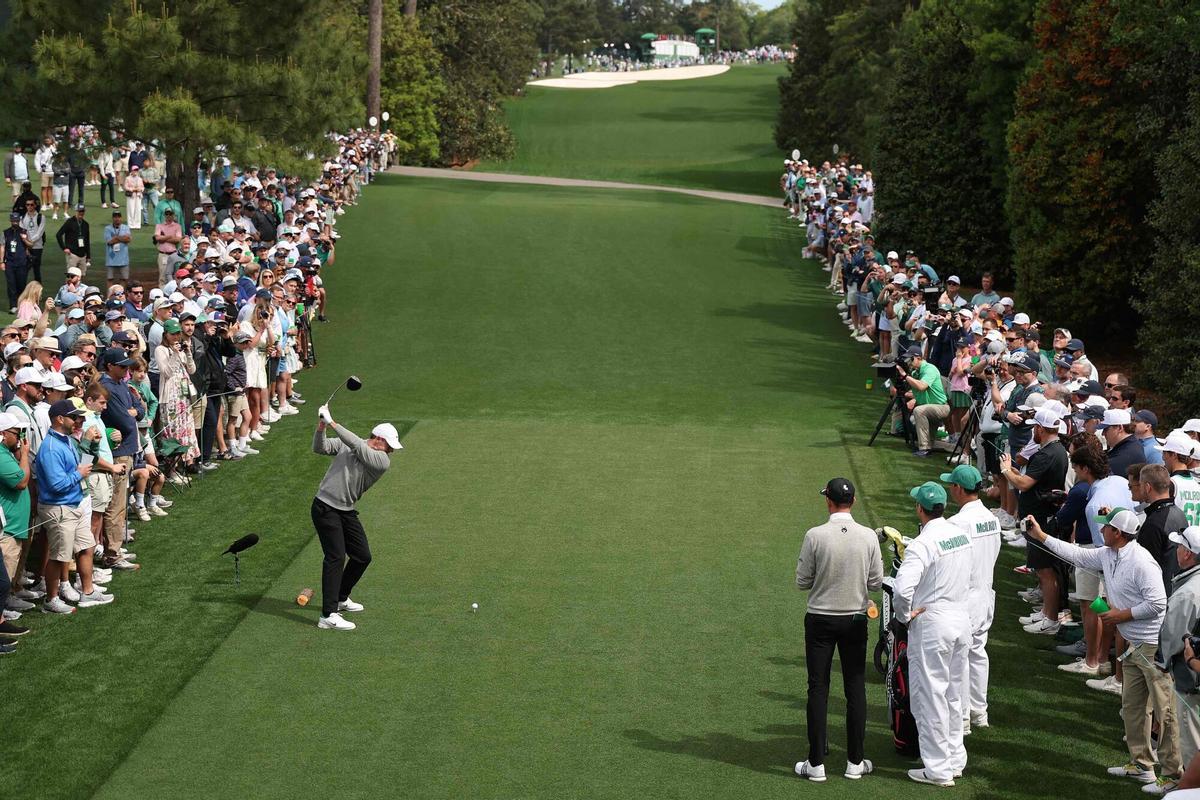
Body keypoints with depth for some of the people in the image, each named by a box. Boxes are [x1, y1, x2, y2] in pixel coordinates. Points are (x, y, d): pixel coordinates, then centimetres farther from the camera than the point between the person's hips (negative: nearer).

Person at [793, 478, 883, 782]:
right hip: (855, 620, 2)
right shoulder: (868, 537, -7)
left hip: (820, 620, -2)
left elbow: (802, 582, -7)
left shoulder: (815, 536, -13)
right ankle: (855, 762, 13)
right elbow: (876, 582, -1)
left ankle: (816, 763, 6)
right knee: (856, 689, 9)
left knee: (818, 689, 5)